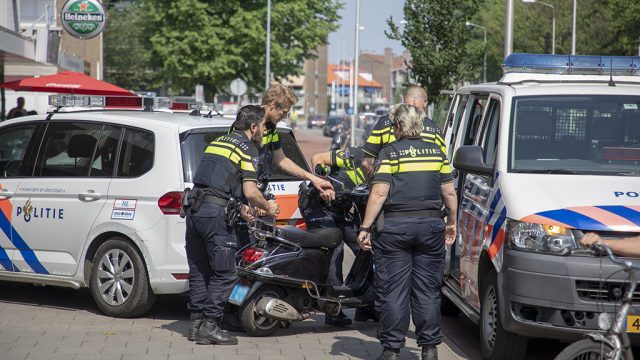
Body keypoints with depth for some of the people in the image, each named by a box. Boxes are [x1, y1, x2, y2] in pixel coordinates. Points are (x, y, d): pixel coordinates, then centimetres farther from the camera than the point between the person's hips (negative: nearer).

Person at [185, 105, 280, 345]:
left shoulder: (217, 141, 23)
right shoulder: (248, 148, -2)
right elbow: (250, 192, -11)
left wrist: (239, 208, 26)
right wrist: (268, 208, 7)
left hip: (194, 208, 8)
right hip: (216, 213, -8)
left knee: (199, 271, 13)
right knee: (224, 274, -2)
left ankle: (196, 324, 16)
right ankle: (210, 327, -4)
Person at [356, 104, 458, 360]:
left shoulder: (389, 152, -3)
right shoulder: (436, 151, 7)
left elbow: (379, 193, -10)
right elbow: (449, 192, 8)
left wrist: (365, 228, -7)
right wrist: (452, 222, 22)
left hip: (395, 227, -3)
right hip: (430, 225, 3)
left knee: (393, 290, 2)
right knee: (427, 289, 9)